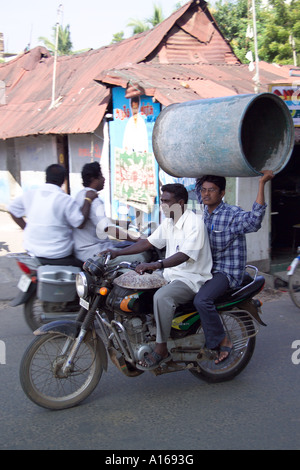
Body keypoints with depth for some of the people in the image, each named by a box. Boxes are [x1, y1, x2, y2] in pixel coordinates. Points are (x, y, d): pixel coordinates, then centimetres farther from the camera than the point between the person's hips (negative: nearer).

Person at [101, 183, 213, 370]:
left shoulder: (194, 222, -17)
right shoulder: (168, 223, 12)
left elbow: (184, 255, -29)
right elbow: (147, 242, 13)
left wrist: (156, 265, -41)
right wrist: (116, 253, 3)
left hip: (192, 278, -10)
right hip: (172, 276, 10)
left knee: (161, 297, -34)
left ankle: (161, 349, -24)